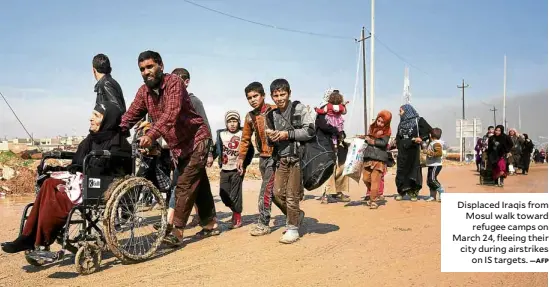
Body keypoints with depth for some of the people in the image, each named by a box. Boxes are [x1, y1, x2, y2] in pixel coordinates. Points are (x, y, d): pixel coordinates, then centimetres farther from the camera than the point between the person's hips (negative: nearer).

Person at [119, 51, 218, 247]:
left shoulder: (173, 82, -19)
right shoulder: (144, 91, 1)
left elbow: (171, 113, -34)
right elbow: (131, 115, -5)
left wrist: (151, 135, -46)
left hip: (196, 139, -7)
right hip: (177, 145, 7)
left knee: (184, 186, -11)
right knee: (197, 184, 14)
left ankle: (177, 232, -6)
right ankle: (211, 225, 26)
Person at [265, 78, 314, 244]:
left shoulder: (299, 109, -6)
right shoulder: (271, 115, 10)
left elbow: (310, 131, -14)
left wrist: (287, 134, -17)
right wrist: (271, 137, -6)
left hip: (298, 157, -5)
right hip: (281, 159, 6)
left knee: (292, 194, -4)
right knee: (278, 193, 5)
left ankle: (293, 228, 10)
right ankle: (296, 215, 30)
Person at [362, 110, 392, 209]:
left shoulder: (387, 131, -2)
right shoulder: (372, 127, 12)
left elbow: (384, 143, -15)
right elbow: (367, 139, 6)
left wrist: (372, 140, -9)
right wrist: (376, 136, -8)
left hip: (379, 159, -5)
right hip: (368, 157, 5)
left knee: (375, 180, -8)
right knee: (365, 179, 8)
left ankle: (373, 201, -3)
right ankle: (373, 194, 30)